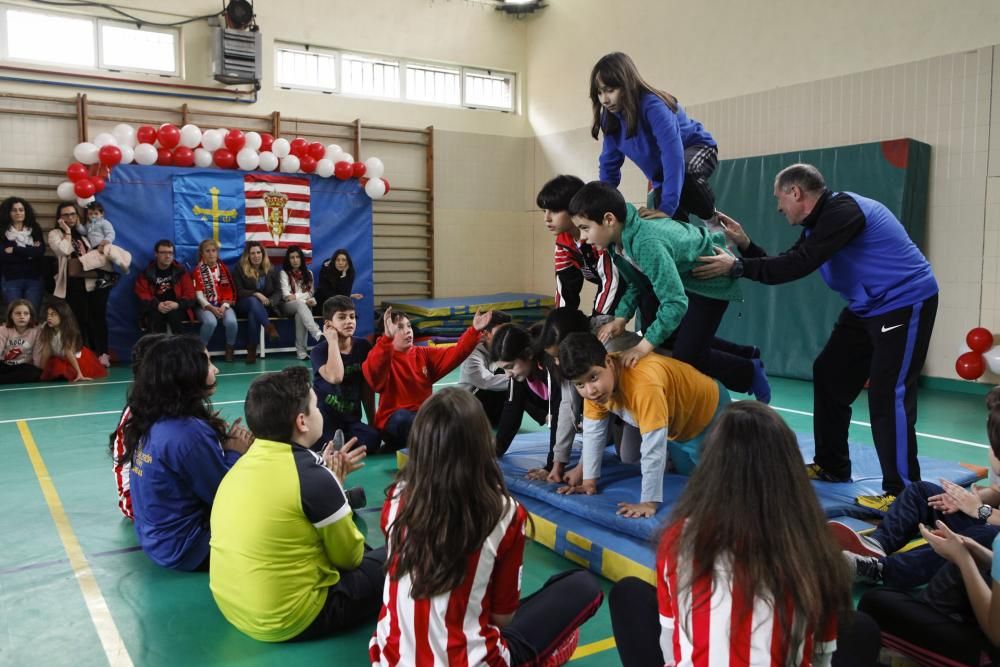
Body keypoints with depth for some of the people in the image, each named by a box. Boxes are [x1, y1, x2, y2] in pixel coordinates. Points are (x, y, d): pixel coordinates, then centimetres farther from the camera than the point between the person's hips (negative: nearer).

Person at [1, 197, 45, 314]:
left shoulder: (35, 229, 7)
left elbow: (41, 251, -8)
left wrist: (14, 249, -10)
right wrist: (30, 252, -10)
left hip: (34, 279, 1)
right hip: (11, 280, -1)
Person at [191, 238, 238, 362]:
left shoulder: (223, 268, 11)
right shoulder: (198, 270, 2)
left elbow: (229, 291, 6)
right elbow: (199, 294, -5)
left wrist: (224, 306, -11)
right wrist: (211, 308, -18)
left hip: (223, 305, 2)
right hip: (206, 306, -2)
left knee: (231, 322, -29)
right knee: (211, 322, -35)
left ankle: (230, 349, -5)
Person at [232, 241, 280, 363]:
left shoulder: (269, 269, 10)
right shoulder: (240, 268, 1)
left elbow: (277, 291, 9)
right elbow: (239, 291, -6)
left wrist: (270, 301, -13)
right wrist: (256, 294, -22)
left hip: (263, 306, 1)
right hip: (244, 304, -1)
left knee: (253, 314, -35)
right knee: (253, 301, -39)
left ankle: (252, 350, -34)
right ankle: (269, 327, -50)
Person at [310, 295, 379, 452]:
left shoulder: (363, 347, 3)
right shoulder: (319, 351, -10)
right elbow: (335, 377, -32)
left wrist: (372, 421, 11)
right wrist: (333, 341, -20)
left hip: (351, 419, 5)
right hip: (325, 418, -5)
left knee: (373, 439, -26)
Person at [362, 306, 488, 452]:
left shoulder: (424, 354, 11)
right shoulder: (382, 357, -6)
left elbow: (454, 354, -1)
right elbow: (373, 373, -31)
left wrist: (474, 331, -16)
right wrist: (387, 338, -45)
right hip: (393, 422, -5)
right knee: (403, 418, -39)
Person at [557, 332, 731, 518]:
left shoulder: (644, 382, -46)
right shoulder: (593, 385, -21)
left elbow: (654, 446, -45)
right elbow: (593, 431, -11)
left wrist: (649, 503, -43)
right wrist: (589, 480, -12)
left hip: (708, 412, -6)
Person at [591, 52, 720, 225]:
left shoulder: (654, 106, -36)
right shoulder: (611, 117, -15)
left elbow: (674, 155, -46)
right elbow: (609, 163, -6)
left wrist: (667, 209, -53)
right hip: (662, 177, 6)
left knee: (682, 172, -40)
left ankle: (712, 218, -14)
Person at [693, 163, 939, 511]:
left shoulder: (842, 210, -22)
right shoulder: (819, 222, 8)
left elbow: (797, 266, -29)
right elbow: (786, 265, 7)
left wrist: (736, 267, -27)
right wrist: (744, 244, -2)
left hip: (905, 303, -10)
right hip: (868, 307, 10)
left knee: (888, 394, -13)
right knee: (829, 375, 12)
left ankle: (902, 492, -5)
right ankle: (831, 465, 22)